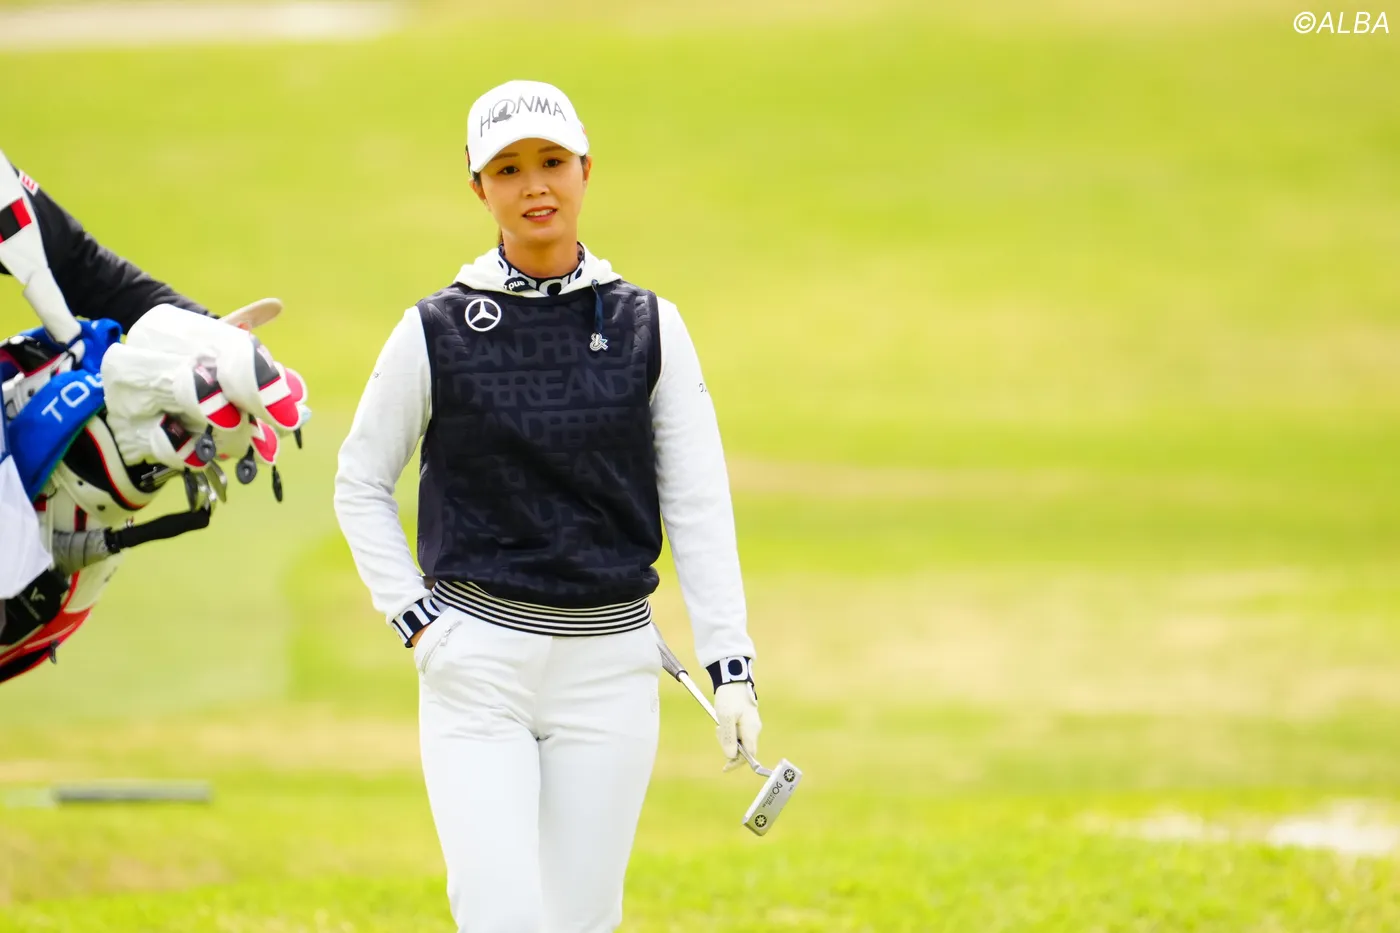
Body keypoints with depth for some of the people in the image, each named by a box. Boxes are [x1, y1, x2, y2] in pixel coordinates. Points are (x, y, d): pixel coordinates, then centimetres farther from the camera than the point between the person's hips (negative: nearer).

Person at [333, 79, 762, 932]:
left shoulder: (647, 327, 4)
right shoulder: (436, 332, 0)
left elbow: (698, 508, 3)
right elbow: (361, 485, 10)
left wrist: (730, 668, -4)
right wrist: (412, 617, -2)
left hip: (612, 664, 2)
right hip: (477, 661, -2)